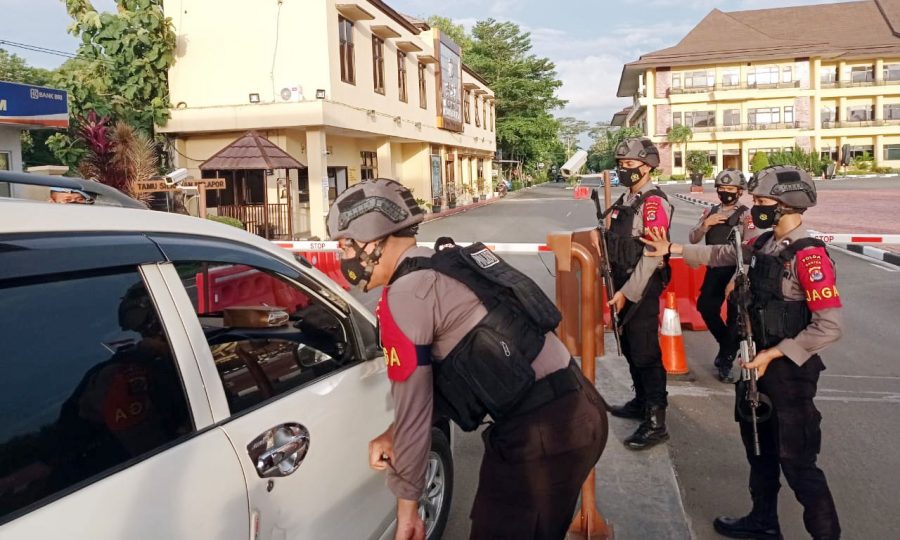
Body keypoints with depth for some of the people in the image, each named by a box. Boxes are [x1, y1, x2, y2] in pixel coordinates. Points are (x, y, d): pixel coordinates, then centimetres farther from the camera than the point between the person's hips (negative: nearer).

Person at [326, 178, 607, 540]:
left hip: (539, 433, -9)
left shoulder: (404, 297, -14)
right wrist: (392, 435, 14)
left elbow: (412, 408, -9)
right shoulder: (445, 267, 14)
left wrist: (407, 506, 2)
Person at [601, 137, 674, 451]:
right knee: (629, 348, 19)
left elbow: (652, 255, -22)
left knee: (646, 354, -5)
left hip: (642, 288, -9)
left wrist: (628, 293, -20)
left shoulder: (653, 202, -16)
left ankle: (655, 423, 3)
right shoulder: (626, 200, 13)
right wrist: (617, 287, 14)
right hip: (623, 285, 9)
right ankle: (641, 402, 35)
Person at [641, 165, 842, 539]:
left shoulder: (809, 255, -22)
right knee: (758, 444, 20)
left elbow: (829, 327, -25)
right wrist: (671, 249, 21)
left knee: (795, 459, 0)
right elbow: (722, 255, 21)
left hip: (790, 368, -9)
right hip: (760, 360, 9)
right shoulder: (764, 243, 2)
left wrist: (772, 354, -21)